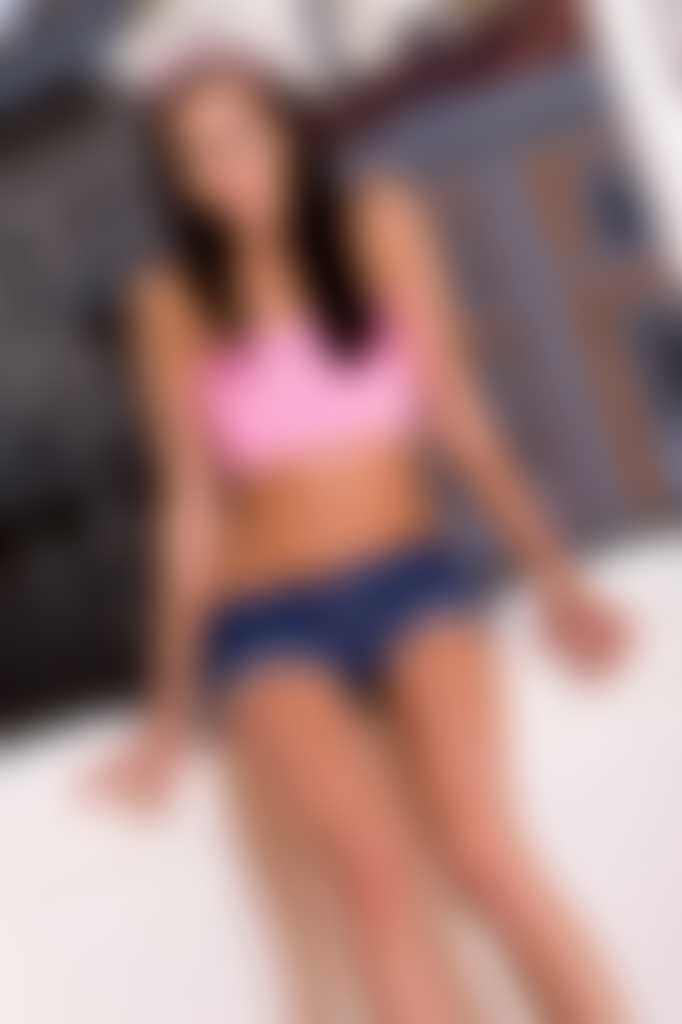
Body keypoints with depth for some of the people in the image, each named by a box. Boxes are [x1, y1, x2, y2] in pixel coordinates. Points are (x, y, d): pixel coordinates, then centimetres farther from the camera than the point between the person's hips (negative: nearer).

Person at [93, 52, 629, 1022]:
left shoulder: (381, 227, 5)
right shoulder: (174, 303, 4)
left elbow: (458, 412, 5)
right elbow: (193, 506, 6)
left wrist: (554, 575, -1)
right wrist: (172, 712, 6)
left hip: (414, 580, 1)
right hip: (272, 623, 0)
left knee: (481, 843, -26)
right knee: (374, 860, -28)